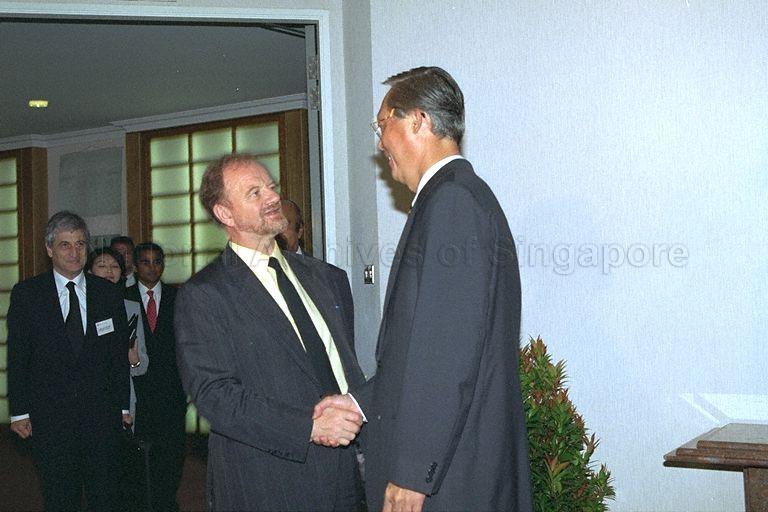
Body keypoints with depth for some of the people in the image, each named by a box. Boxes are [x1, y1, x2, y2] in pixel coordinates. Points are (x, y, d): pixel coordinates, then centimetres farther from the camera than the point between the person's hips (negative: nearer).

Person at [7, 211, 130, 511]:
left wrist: (123, 406, 5)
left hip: (101, 416, 1)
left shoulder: (109, 294, 5)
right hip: (49, 417, -1)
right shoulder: (26, 294, 0)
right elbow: (17, 358, 0)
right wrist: (19, 411, -2)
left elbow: (119, 357, 7)